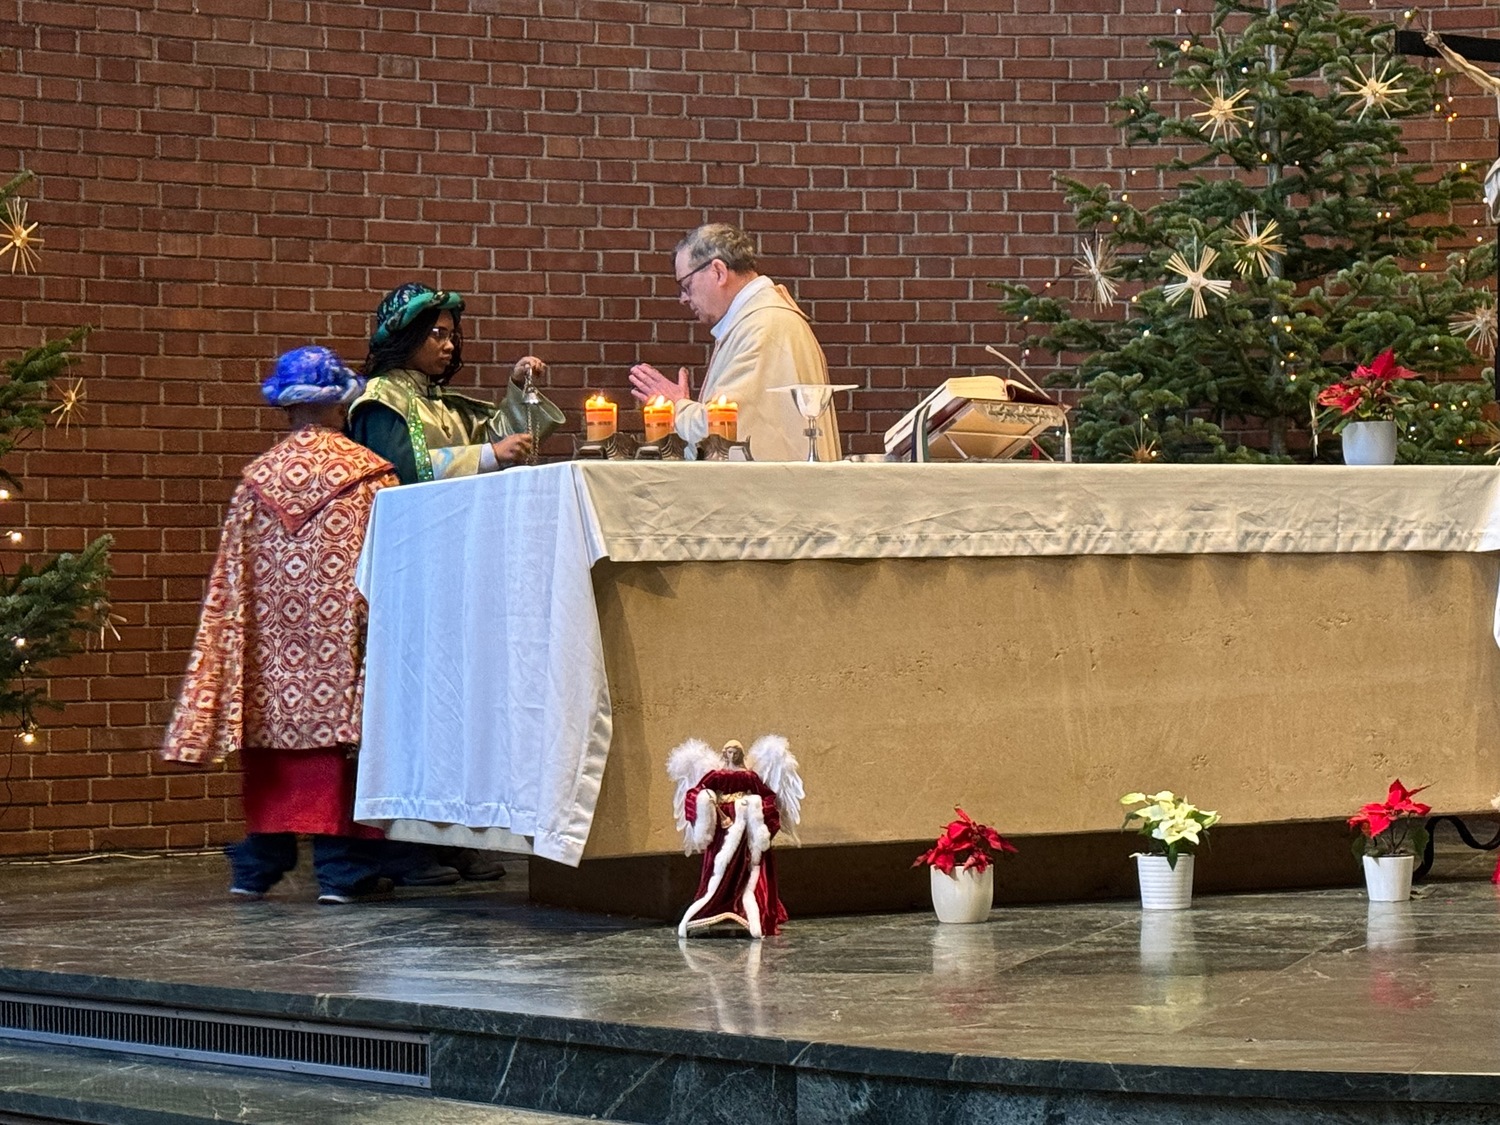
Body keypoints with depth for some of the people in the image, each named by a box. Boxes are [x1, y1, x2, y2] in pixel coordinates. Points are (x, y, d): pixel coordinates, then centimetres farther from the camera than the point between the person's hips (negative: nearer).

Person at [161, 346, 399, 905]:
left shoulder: (257, 477, 5)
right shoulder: (368, 475, -5)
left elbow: (234, 577, 7)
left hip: (274, 645, 3)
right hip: (342, 635, -3)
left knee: (274, 753, 10)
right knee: (339, 745, 0)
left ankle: (257, 867, 14)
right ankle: (341, 871, 0)